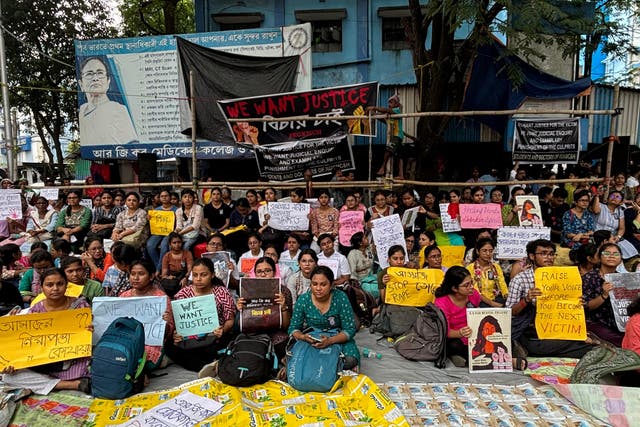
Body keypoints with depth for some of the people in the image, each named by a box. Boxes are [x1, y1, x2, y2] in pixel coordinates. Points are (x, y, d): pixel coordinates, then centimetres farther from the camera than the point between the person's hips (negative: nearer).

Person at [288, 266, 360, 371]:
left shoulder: (341, 298, -14)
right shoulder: (303, 300, -10)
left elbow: (350, 329, -14)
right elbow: (293, 328, -4)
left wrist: (330, 340, -32)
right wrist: (302, 337, -28)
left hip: (337, 339, 0)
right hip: (310, 341, 1)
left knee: (350, 360, -29)